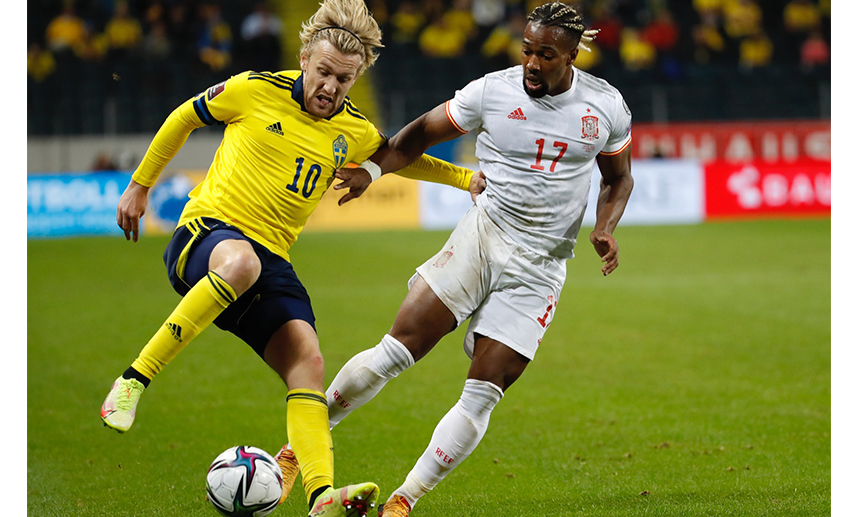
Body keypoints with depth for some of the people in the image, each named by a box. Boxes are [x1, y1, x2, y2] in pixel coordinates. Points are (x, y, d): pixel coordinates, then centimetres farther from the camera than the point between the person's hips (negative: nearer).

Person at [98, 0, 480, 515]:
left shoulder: (355, 132, 9)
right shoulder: (255, 91, -4)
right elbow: (184, 118, 12)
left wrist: (466, 178, 17)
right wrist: (140, 186, 18)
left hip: (271, 258, 5)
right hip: (206, 234, -5)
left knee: (307, 361, -19)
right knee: (240, 261, -42)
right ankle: (135, 379, -35)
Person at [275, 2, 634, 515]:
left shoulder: (606, 106, 1)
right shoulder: (492, 91, -4)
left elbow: (619, 177, 16)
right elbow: (422, 132, 6)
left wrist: (606, 229, -3)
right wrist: (370, 169, -10)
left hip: (539, 269, 1)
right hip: (483, 236, -1)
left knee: (483, 395, -7)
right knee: (398, 348, -13)